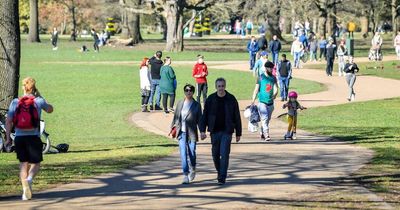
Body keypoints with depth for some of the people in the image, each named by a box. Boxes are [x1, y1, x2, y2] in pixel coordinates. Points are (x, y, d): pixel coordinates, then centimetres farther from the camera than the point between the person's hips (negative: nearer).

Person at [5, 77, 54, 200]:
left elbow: (8, 121, -2)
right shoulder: (39, 101, -1)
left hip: (19, 138, 2)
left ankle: (25, 191, 3)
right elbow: (50, 109, 20)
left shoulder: (15, 102, 3)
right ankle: (29, 179, -24)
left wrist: (8, 137, 4)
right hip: (33, 137, -2)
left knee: (23, 164, 11)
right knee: (35, 164, 8)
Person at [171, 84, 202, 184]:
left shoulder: (196, 105, 1)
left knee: (191, 153, 5)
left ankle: (192, 169, 33)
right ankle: (186, 175, -5)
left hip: (191, 133, -1)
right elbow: (176, 117, 14)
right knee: (183, 154, -7)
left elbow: (199, 119, 2)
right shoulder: (180, 103, 7)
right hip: (181, 133, 1)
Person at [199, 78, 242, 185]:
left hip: (227, 132, -2)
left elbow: (237, 117, 5)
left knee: (224, 155, -9)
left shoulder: (231, 99, -1)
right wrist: (202, 130, -6)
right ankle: (220, 171, 33)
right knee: (215, 154, 9)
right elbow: (204, 115, 4)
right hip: (214, 131, 2)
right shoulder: (210, 99, 2)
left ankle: (222, 178, -7)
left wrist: (238, 133, 5)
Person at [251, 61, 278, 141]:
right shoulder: (261, 78, -3)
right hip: (262, 102, -5)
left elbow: (275, 88, 0)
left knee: (267, 119, 13)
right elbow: (256, 90, -1)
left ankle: (262, 134, 27)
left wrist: (275, 94, -24)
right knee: (264, 118, -15)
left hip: (270, 102, 5)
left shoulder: (273, 78, 8)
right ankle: (266, 135, -23)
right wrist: (253, 101, -6)